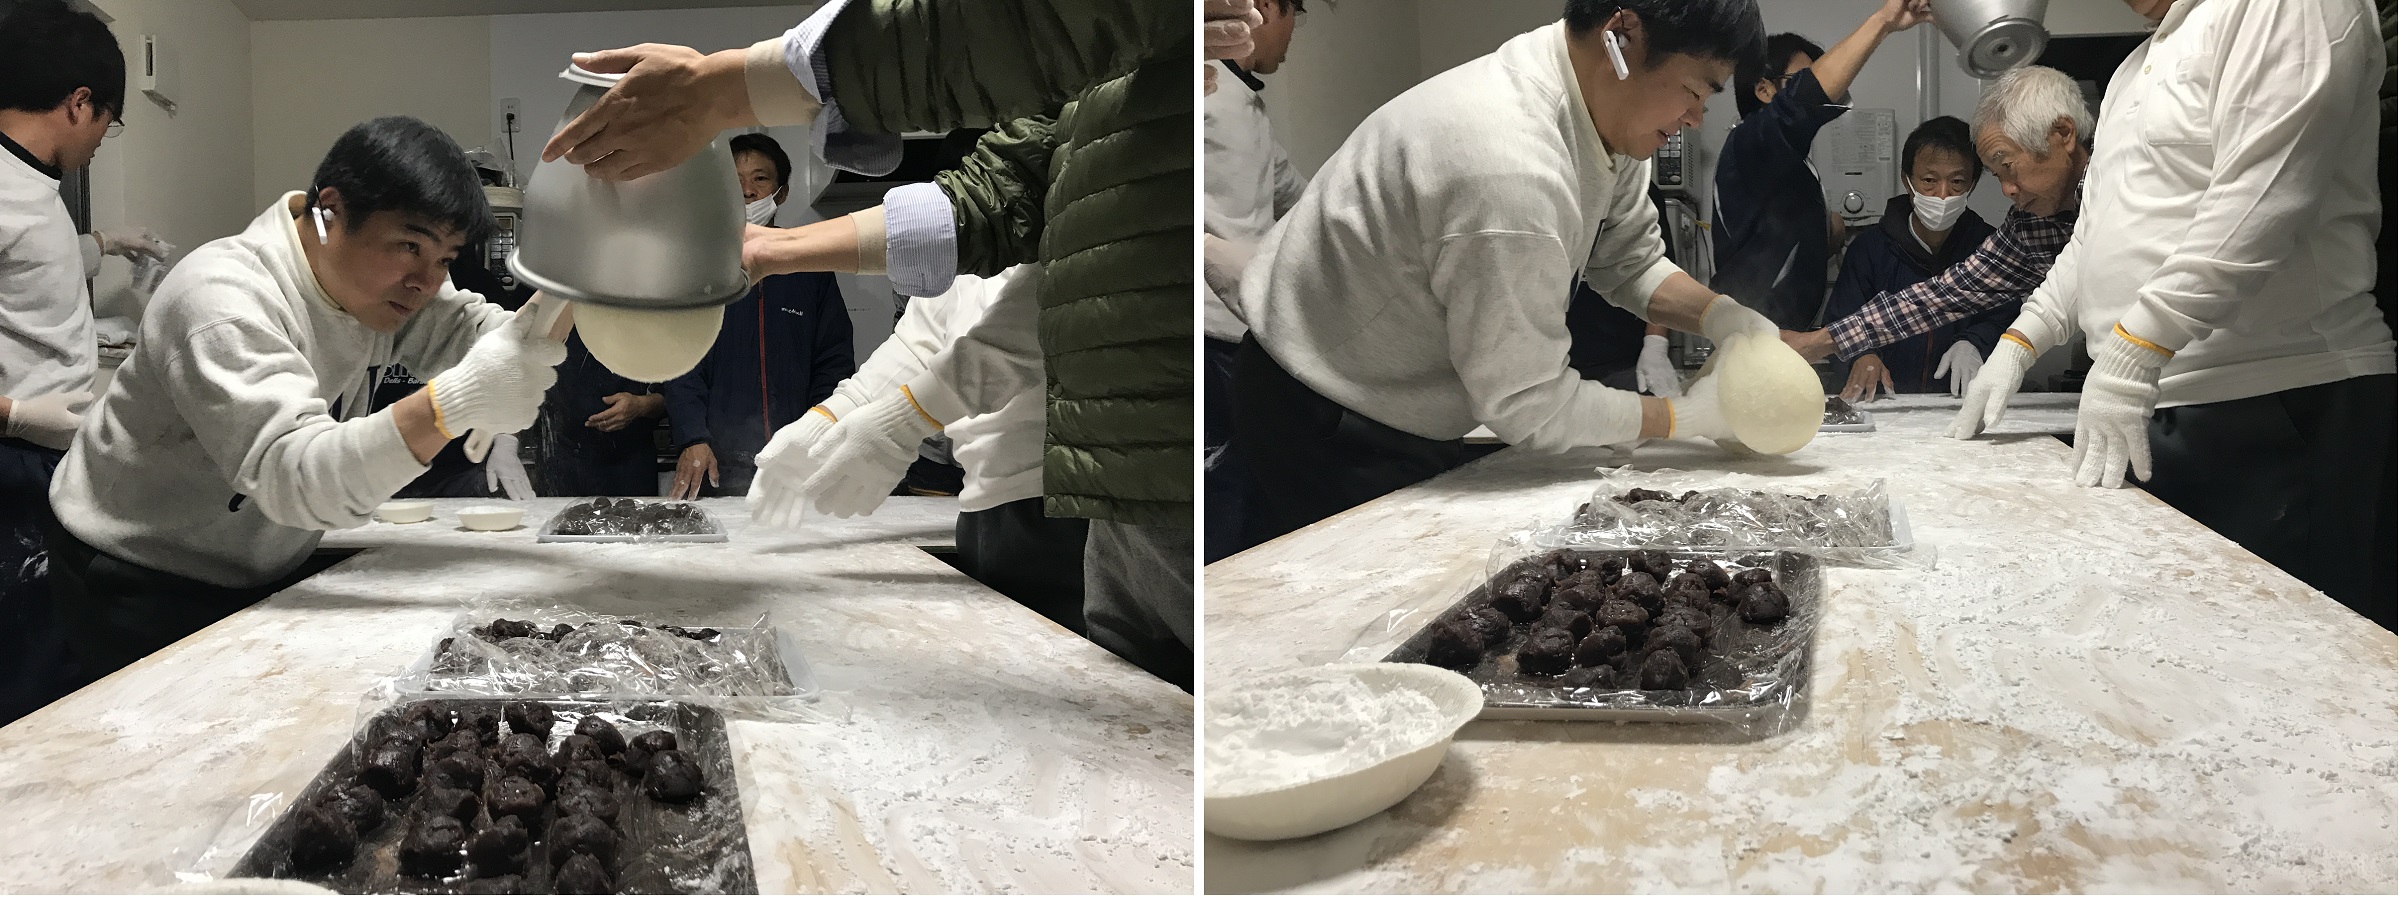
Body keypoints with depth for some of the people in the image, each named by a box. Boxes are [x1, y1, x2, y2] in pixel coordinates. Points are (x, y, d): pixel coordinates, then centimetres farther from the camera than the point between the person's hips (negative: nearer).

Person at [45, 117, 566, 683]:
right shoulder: (222, 298, -29)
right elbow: (289, 473, -42)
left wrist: (557, 302, -36)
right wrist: (452, 404, -55)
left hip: (254, 580, 7)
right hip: (138, 589, -7)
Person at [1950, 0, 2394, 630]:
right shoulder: (2135, 70, 23)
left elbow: (2260, 198, -20)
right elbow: (2096, 234, 29)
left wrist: (2133, 349, -24)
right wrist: (2018, 346, 17)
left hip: (2277, 413, -9)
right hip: (2161, 409, 9)